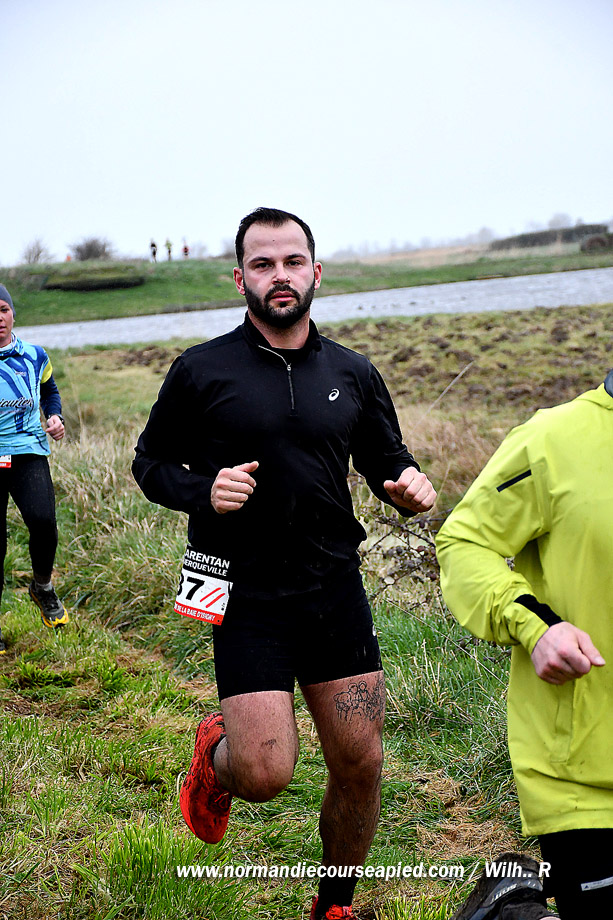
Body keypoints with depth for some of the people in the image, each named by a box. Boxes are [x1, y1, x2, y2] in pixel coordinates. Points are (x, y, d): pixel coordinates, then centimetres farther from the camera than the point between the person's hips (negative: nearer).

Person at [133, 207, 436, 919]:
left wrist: (408, 485, -7)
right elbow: (150, 463, 6)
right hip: (245, 596, -3)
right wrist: (202, 491, -15)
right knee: (266, 774, -11)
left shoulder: (352, 374, 6)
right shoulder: (202, 371, -3)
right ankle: (216, 752, 27)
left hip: (335, 588, 3)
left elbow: (385, 461, 17)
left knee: (360, 765, 6)